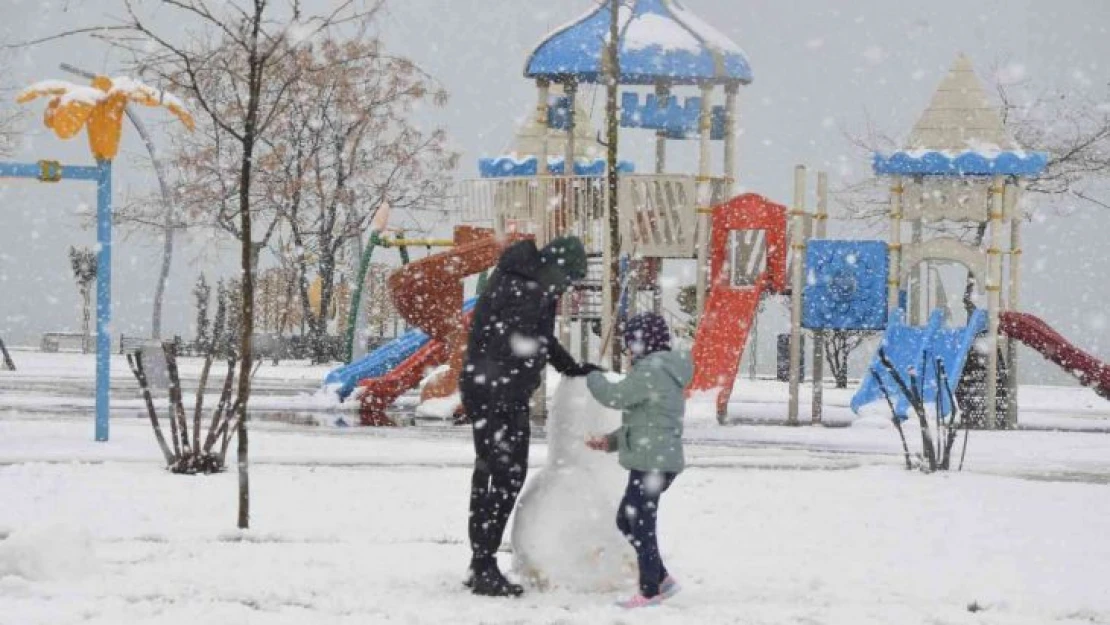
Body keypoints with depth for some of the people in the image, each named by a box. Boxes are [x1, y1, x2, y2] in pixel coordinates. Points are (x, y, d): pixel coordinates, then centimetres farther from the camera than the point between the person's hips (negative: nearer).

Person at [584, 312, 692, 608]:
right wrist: (611, 441, 17)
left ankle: (650, 590, 2)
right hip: (660, 460, 11)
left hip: (653, 463, -11)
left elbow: (615, 396, -17)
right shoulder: (665, 371, 18)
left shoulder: (651, 371, -16)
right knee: (627, 519, 17)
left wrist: (592, 377, 3)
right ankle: (660, 578, 20)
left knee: (641, 524, -4)